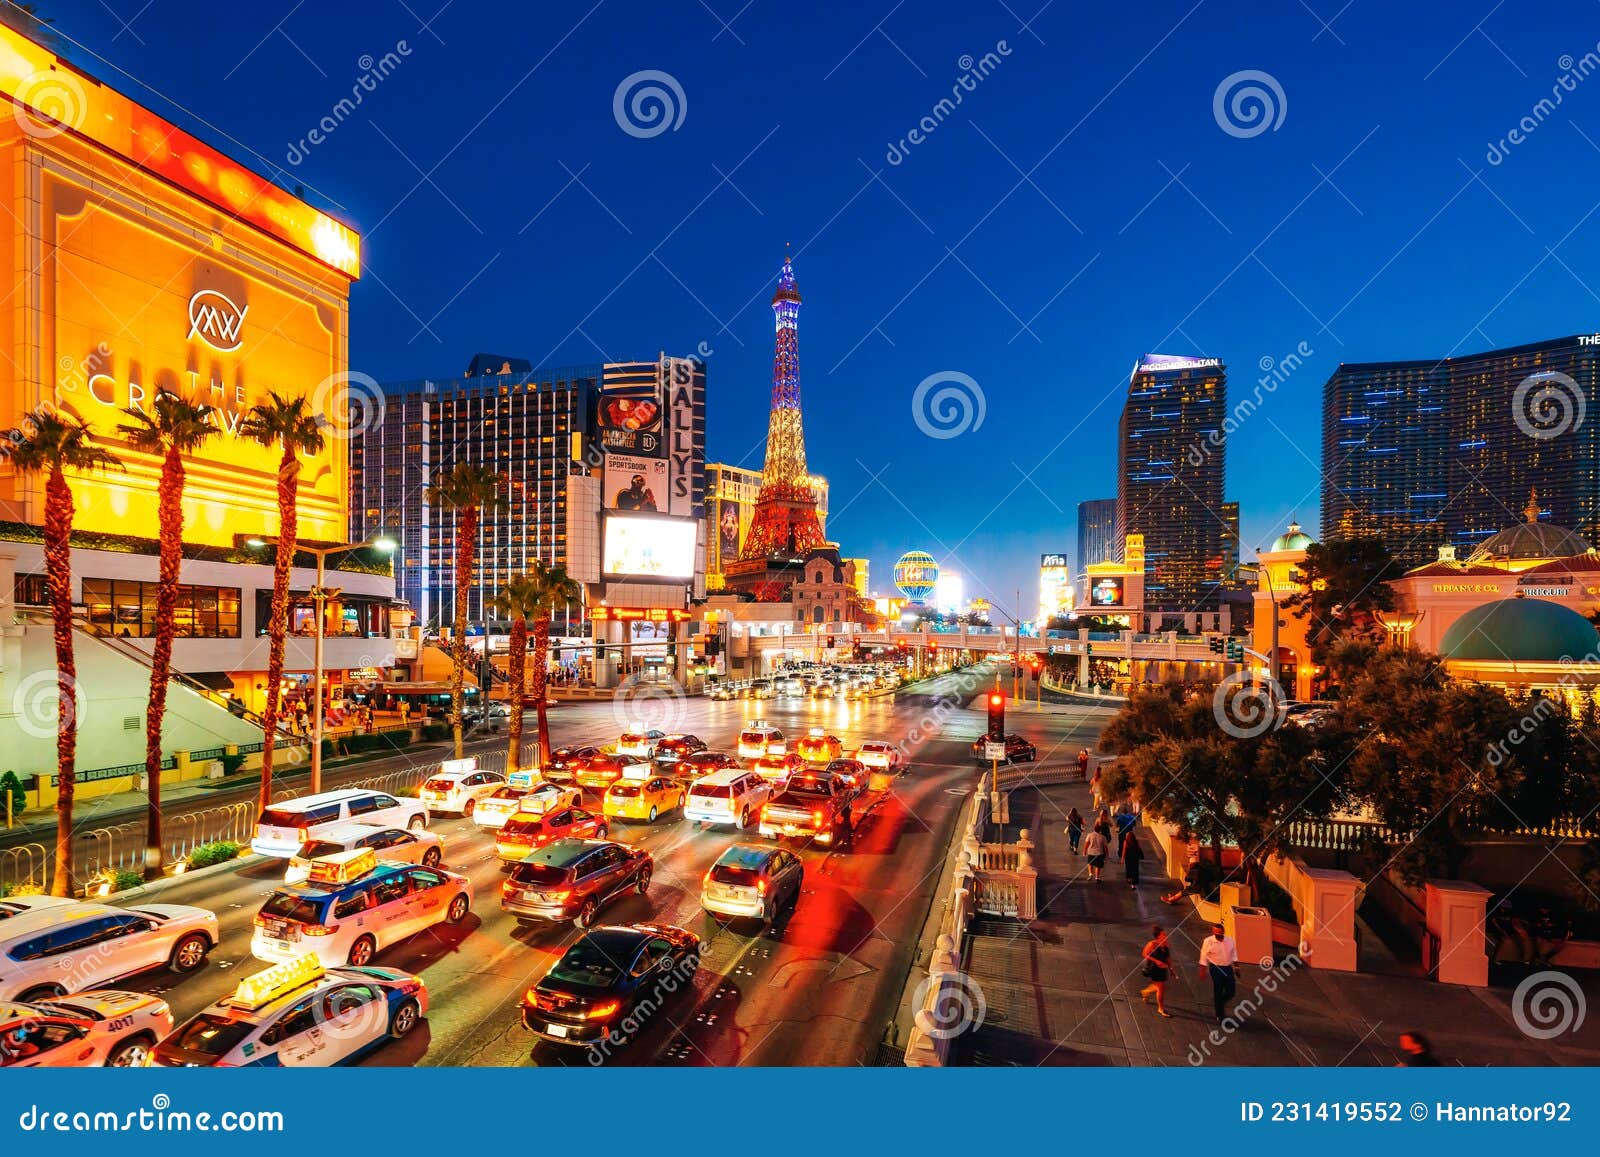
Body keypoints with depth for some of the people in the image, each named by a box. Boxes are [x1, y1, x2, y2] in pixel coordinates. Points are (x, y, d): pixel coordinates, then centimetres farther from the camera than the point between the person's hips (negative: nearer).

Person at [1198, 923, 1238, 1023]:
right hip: (1216, 969, -4)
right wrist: (1203, 970, -7)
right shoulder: (1208, 941, -12)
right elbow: (1204, 957, -7)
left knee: (1230, 992, 3)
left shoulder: (1230, 940, 0)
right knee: (1218, 993, 3)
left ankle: (1220, 1003, 35)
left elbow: (1234, 954, 12)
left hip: (1228, 968, 4)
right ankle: (1220, 1016, 19)